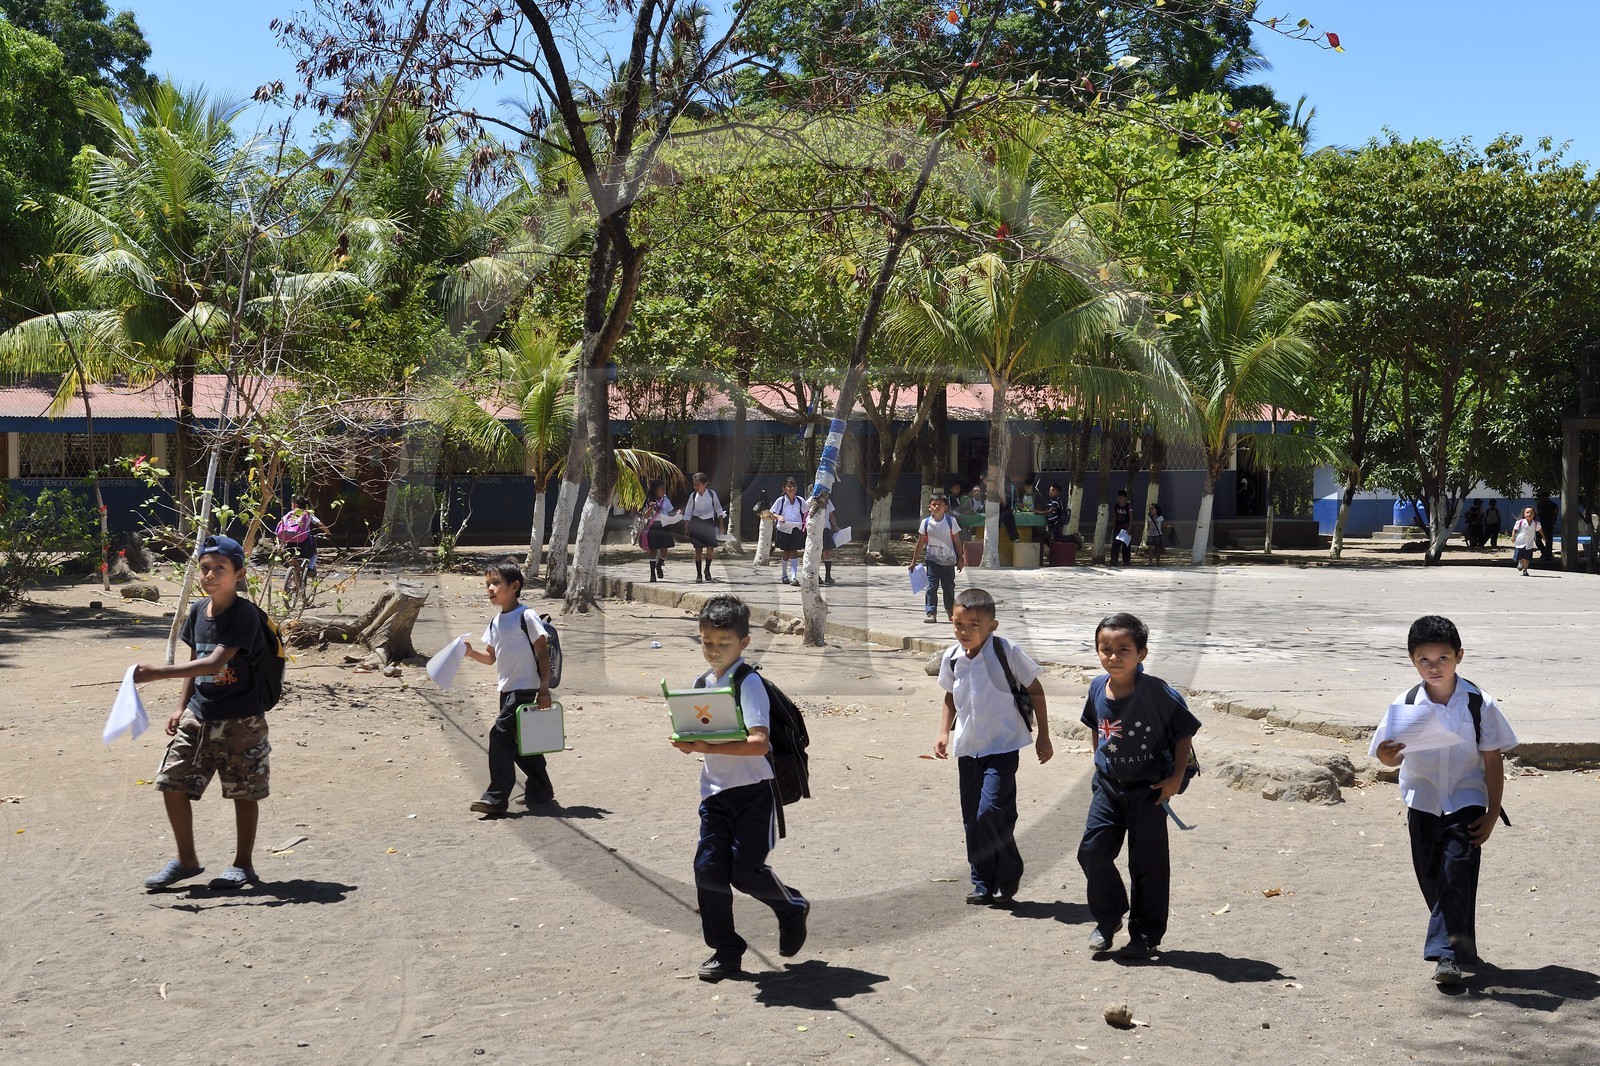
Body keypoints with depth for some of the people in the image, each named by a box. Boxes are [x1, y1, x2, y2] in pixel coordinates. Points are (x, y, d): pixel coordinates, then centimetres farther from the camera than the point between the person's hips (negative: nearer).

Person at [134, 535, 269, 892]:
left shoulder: (245, 615, -18)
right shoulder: (198, 611, 5)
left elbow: (214, 663, -27)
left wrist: (159, 672, -33)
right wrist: (182, 706, 13)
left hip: (240, 721, -7)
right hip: (198, 716, 7)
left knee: (244, 792, 6)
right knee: (172, 783, 3)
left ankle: (243, 864, 22)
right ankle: (186, 860, 19)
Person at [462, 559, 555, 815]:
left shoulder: (526, 617, -12)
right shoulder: (494, 622, 11)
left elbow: (542, 652, -11)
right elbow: (492, 657, 17)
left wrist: (544, 688, -15)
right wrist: (472, 653, -3)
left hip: (525, 688, -8)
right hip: (507, 689, 8)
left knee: (501, 734, -15)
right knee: (521, 741, 14)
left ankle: (496, 797, -12)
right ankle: (541, 791, 27)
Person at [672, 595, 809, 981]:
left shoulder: (749, 684, -15)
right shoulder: (702, 683, 9)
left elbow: (758, 744, -26)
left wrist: (708, 747, -33)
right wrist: (688, 743, -2)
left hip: (752, 790, -7)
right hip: (715, 791, 7)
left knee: (746, 870, -6)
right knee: (708, 869, 0)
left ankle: (792, 908, 25)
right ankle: (725, 950, 14)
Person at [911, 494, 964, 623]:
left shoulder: (951, 521, -5)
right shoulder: (926, 522, -2)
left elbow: (957, 542, 1)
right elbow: (920, 543, 4)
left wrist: (960, 559, 2)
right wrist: (914, 562, 5)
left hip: (948, 559, 0)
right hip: (932, 559, 0)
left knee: (949, 586, 10)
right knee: (932, 585, -9)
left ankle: (950, 611, 27)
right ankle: (930, 612, -10)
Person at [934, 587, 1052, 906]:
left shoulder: (1006, 652, -14)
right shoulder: (952, 658, 0)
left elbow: (1035, 690, -3)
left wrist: (1043, 736, -1)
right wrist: (944, 733, 5)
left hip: (1002, 746, -5)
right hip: (968, 748, 5)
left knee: (992, 811, -16)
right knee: (972, 819, 8)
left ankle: (1008, 879, 5)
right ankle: (983, 883, 22)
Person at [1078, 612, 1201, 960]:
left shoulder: (1157, 693, -19)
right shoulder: (1098, 688, -4)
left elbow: (1184, 734, -9)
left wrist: (1176, 778, -11)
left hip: (1148, 790, -4)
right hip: (1108, 786, 4)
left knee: (1148, 864, 3)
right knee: (1092, 850, -5)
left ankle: (1146, 936, 17)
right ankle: (1108, 918, 17)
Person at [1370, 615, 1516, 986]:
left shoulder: (1480, 705, -13)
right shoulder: (1405, 707, -9)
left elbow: (1494, 761, -6)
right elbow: (1393, 757, -3)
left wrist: (1492, 814, -7)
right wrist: (1385, 755, -28)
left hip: (1466, 804, -3)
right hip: (1423, 804, 3)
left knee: (1456, 873, -14)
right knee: (1432, 880, 12)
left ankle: (1447, 954, -12)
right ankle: (1460, 944, 32)